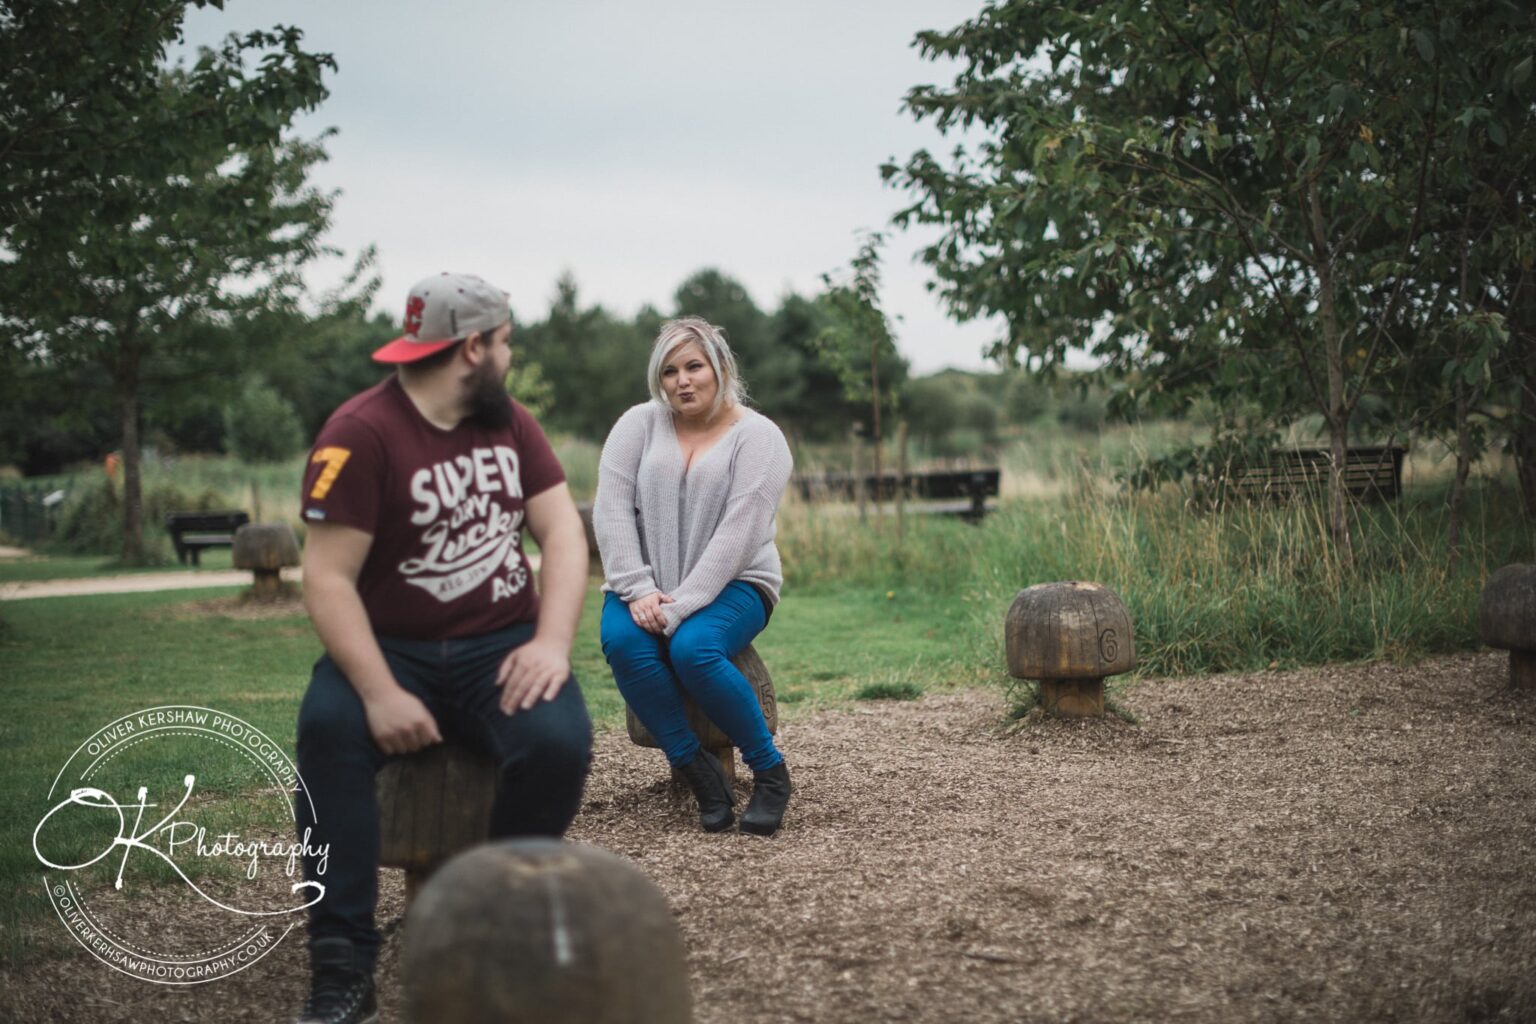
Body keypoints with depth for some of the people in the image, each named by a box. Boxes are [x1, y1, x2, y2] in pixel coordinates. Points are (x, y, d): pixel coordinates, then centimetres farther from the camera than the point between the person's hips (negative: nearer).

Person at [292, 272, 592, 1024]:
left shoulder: (508, 421, 8)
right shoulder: (361, 432, -11)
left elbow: (561, 529, 3)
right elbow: (327, 578, -16)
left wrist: (552, 641, -14)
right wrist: (380, 692, -28)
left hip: (502, 645, 3)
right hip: (391, 650, -3)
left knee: (559, 739, -26)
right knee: (329, 729, -33)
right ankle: (342, 961, -23)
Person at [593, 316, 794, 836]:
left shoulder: (757, 436, -5)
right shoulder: (638, 424, 5)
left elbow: (739, 532, -15)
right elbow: (611, 508, -5)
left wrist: (681, 606, -24)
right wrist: (637, 591, -18)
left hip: (730, 584, -3)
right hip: (647, 585, 3)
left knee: (693, 649, -34)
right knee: (622, 640, -30)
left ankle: (769, 770, -14)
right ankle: (696, 769, -17)